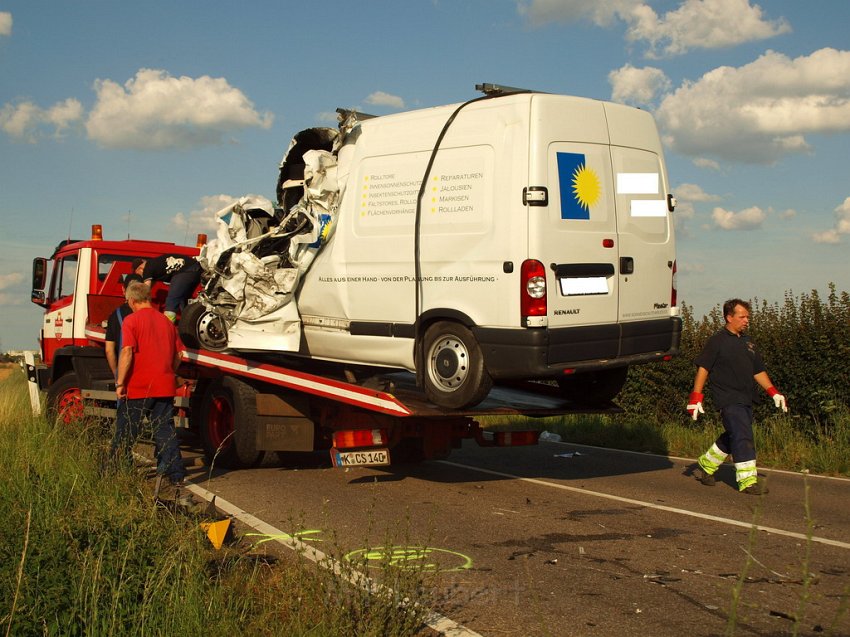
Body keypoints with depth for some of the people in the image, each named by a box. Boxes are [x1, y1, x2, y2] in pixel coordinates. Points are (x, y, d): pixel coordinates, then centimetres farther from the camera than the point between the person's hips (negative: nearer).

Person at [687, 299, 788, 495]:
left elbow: (758, 371, 22)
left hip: (745, 400, 8)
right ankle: (748, 481, -14)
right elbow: (703, 368, -6)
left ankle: (705, 466, 29)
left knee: (732, 438, 13)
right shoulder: (718, 341, -4)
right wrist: (696, 396, -12)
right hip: (728, 399, -8)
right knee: (743, 437, -14)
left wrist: (773, 392, 12)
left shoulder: (747, 342, 17)